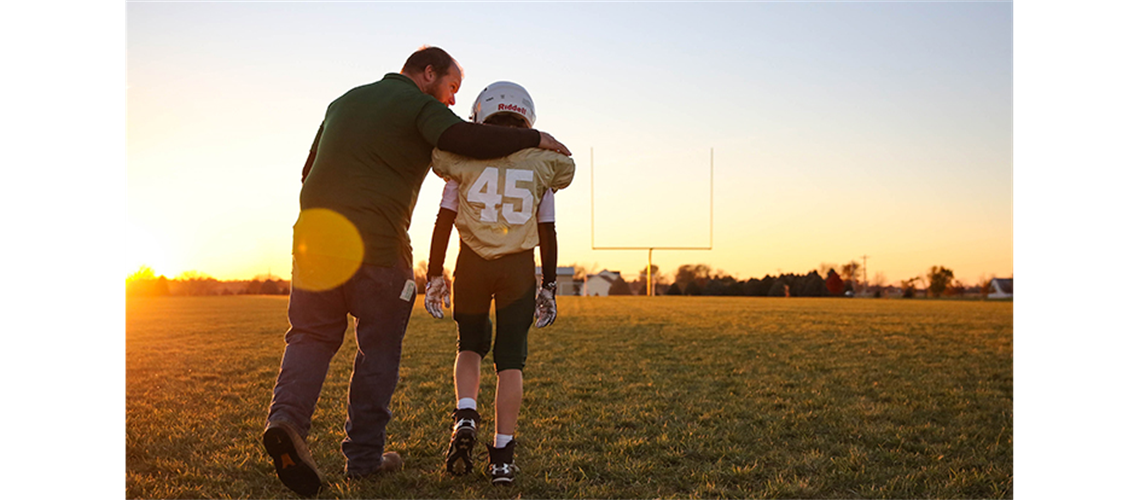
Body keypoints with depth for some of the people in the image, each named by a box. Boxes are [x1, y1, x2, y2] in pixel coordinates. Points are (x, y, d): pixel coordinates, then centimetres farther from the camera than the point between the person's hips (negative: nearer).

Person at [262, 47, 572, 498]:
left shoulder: (344, 101, 23)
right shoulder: (421, 106, 1)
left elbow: (309, 171, 25)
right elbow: (462, 139, -20)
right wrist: (534, 138, -11)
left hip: (314, 234, 6)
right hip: (377, 245, -6)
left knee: (311, 335, 12)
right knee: (378, 349, 7)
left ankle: (287, 416, -13)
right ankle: (363, 456, 14)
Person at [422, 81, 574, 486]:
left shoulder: (465, 157, 3)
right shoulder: (541, 163, 5)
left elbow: (444, 222, 1)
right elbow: (547, 234, 6)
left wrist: (434, 276, 8)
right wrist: (548, 287, 13)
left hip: (472, 263, 0)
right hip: (519, 267, 0)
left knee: (471, 344, 22)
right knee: (510, 358, 7)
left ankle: (465, 415, -1)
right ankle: (503, 455, 6)